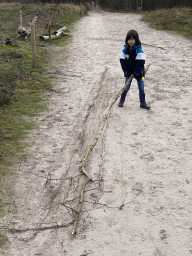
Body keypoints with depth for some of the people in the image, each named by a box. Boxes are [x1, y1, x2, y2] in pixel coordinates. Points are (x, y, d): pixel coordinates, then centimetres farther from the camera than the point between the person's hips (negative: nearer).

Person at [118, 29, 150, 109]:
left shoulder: (139, 50, -14)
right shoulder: (125, 50, -3)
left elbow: (140, 62, -17)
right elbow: (122, 61, -1)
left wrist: (136, 73, -21)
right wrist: (126, 71, -10)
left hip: (138, 73, -2)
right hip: (128, 73, 2)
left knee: (141, 88, 2)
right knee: (126, 87, 7)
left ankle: (143, 103, 12)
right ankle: (121, 101, 25)